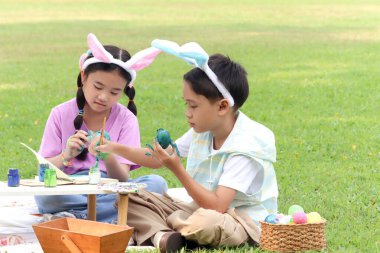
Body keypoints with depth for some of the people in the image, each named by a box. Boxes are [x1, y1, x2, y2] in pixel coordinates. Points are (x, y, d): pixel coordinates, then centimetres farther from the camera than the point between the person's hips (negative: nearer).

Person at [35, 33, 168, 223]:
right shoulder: (61, 114, 3)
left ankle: (74, 217, -26)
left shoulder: (126, 119, 3)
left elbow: (122, 179, -6)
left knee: (156, 183, -27)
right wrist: (66, 156, -20)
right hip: (69, 192, -1)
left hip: (110, 192, 2)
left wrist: (108, 158, -27)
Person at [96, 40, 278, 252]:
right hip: (201, 208, 9)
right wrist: (117, 149, 6)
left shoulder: (246, 147, -23)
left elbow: (217, 206, -29)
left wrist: (177, 169, -31)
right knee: (130, 198, -2)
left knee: (206, 223, -44)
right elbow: (158, 160, 17)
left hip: (242, 222, -9)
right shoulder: (202, 131, 3)